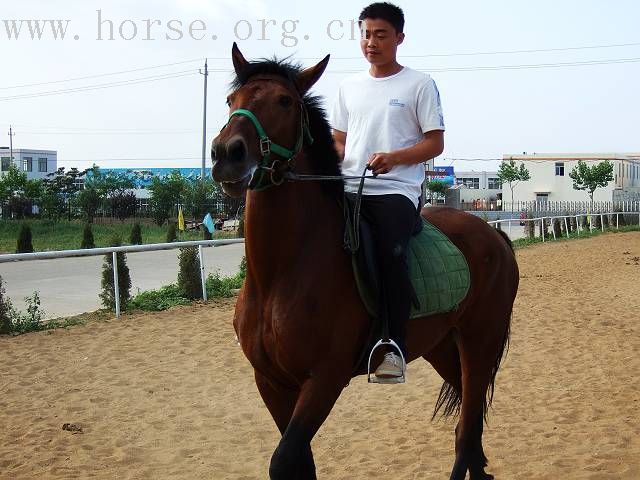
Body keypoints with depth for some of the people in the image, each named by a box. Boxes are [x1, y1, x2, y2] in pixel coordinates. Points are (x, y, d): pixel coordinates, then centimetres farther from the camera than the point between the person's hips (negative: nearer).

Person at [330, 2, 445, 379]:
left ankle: (395, 347, -25)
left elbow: (435, 143, 1)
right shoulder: (349, 87, 19)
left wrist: (393, 158, -17)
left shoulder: (419, 84, 5)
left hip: (397, 189, -5)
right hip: (350, 188, 5)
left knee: (392, 254, -30)